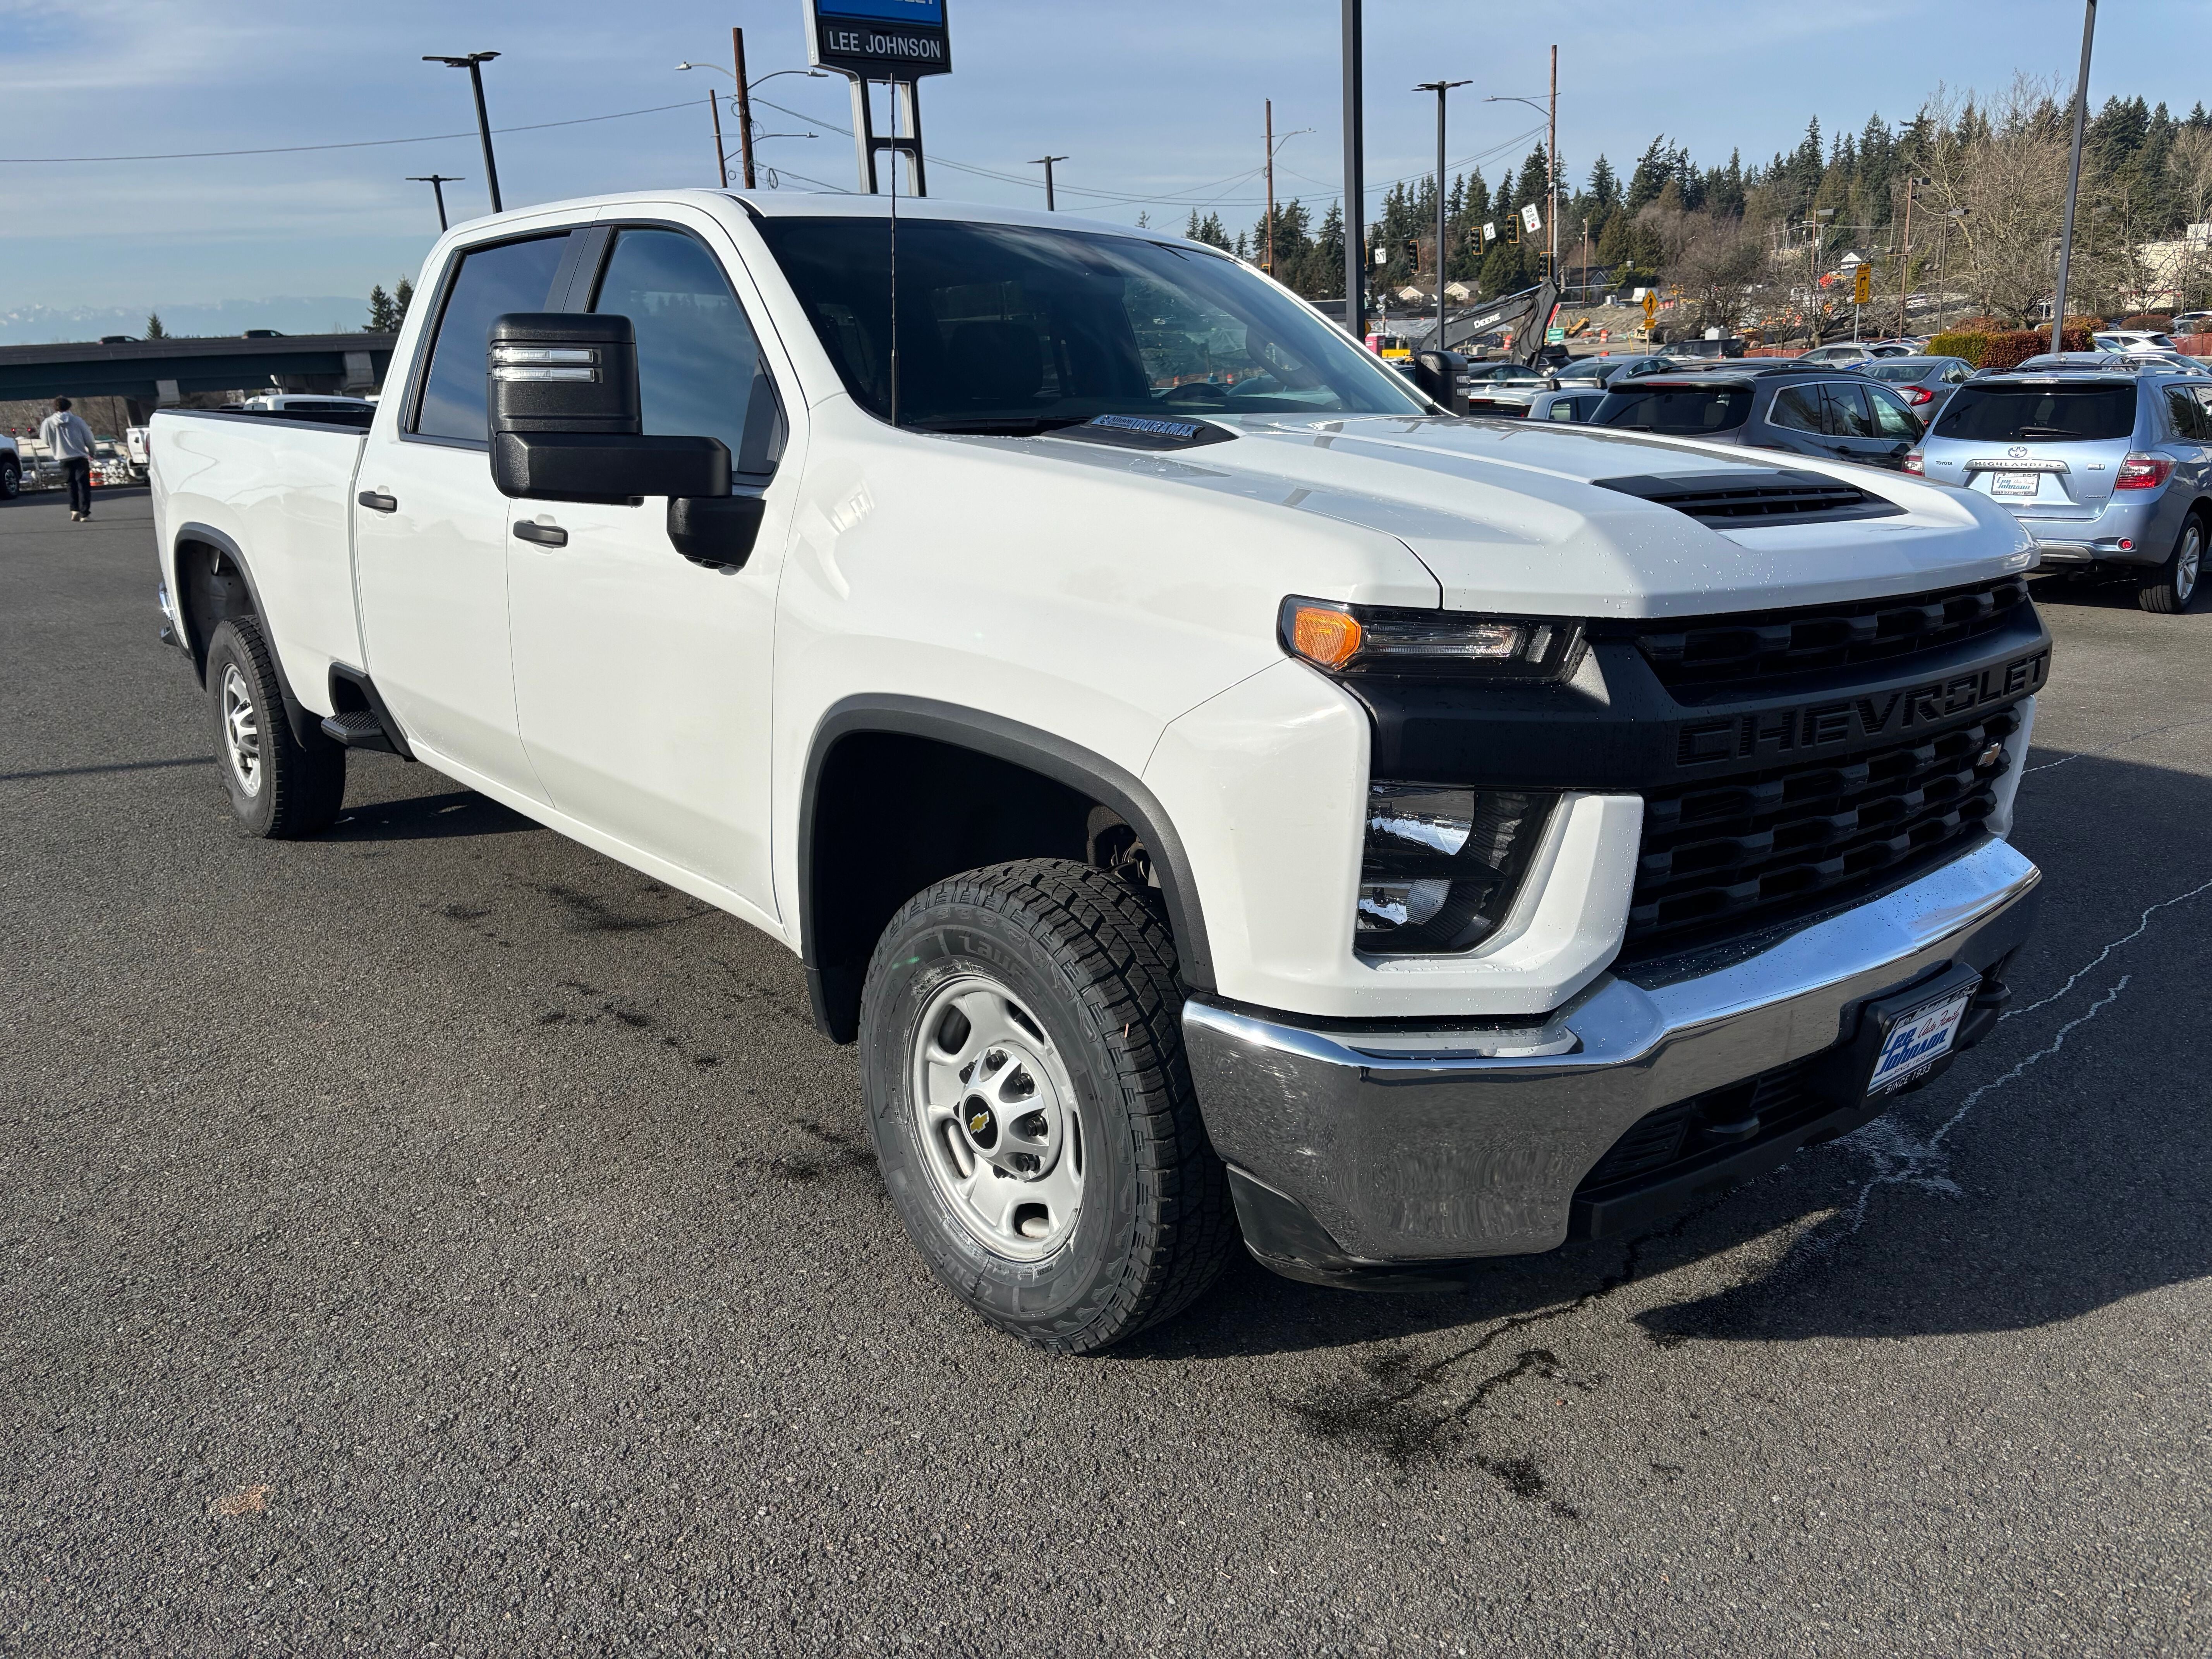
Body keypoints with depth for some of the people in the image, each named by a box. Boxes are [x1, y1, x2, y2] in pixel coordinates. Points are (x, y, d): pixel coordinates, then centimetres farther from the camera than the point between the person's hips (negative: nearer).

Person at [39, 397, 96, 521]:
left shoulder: (48, 423, 0)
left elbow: (46, 441, 8)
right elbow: (89, 439, 1)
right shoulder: (77, 420, -4)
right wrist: (92, 453, 18)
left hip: (64, 458, 2)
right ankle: (85, 513, -7)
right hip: (80, 456, -2)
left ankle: (75, 510, 6)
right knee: (83, 486, 0)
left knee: (72, 486, 16)